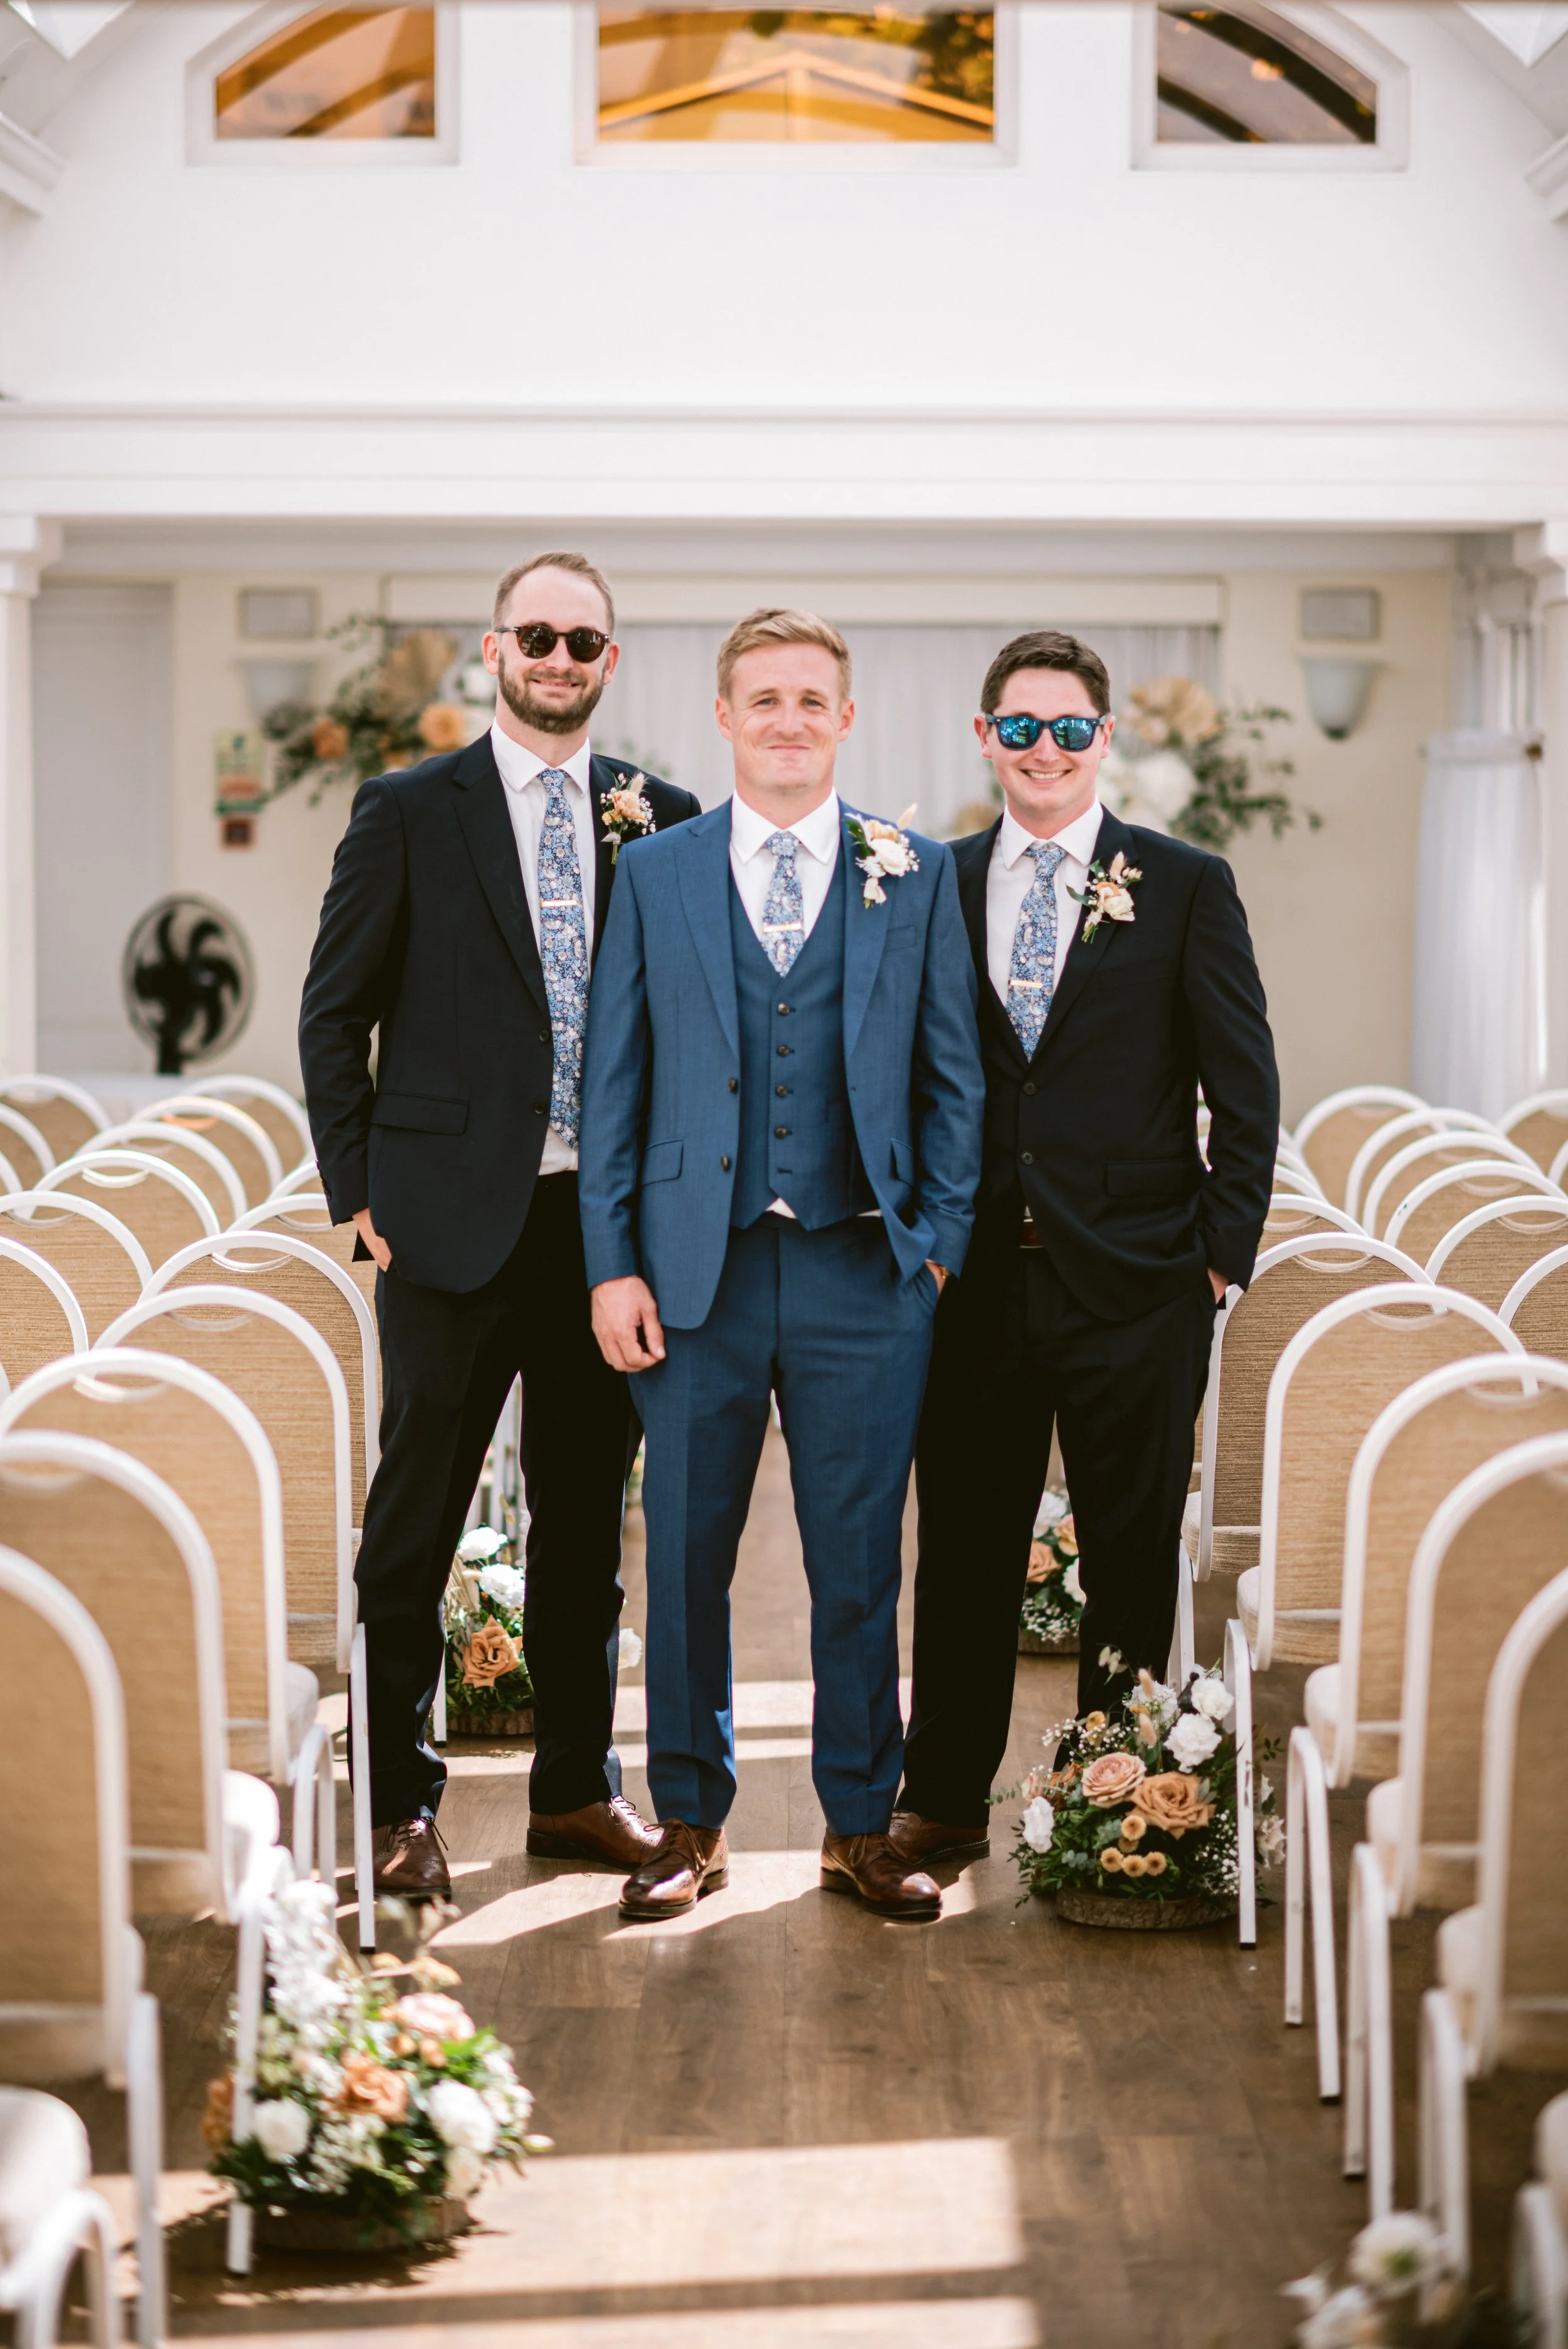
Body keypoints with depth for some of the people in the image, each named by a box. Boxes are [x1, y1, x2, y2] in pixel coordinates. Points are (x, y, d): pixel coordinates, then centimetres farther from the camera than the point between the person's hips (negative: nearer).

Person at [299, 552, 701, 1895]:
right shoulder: (409, 812, 1)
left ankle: (577, 1786, 23)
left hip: (609, 1221, 3)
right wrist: (360, 1190, -2)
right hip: (457, 1217, -3)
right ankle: (400, 1800, 11)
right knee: (415, 1521, 1)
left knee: (587, 1518, 12)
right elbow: (336, 1013, 2)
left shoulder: (661, 820, 7)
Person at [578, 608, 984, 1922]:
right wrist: (614, 1264, -1)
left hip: (864, 1272, 0)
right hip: (699, 1270, 0)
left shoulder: (917, 875, 6)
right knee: (685, 1559, 6)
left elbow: (953, 1074, 7)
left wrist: (941, 1240, -1)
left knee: (860, 1565, 5)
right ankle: (691, 1826, 18)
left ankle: (862, 1828, 17)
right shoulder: (655, 876, 7)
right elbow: (614, 1084, 6)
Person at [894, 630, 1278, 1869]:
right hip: (976, 1278, 2)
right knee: (965, 1546, 8)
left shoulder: (1186, 886, 2)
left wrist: (1223, 1249, -5)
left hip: (1133, 1280, -2)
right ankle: (945, 1800, 19)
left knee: (1132, 1555, 4)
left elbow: (1245, 1083, 1)